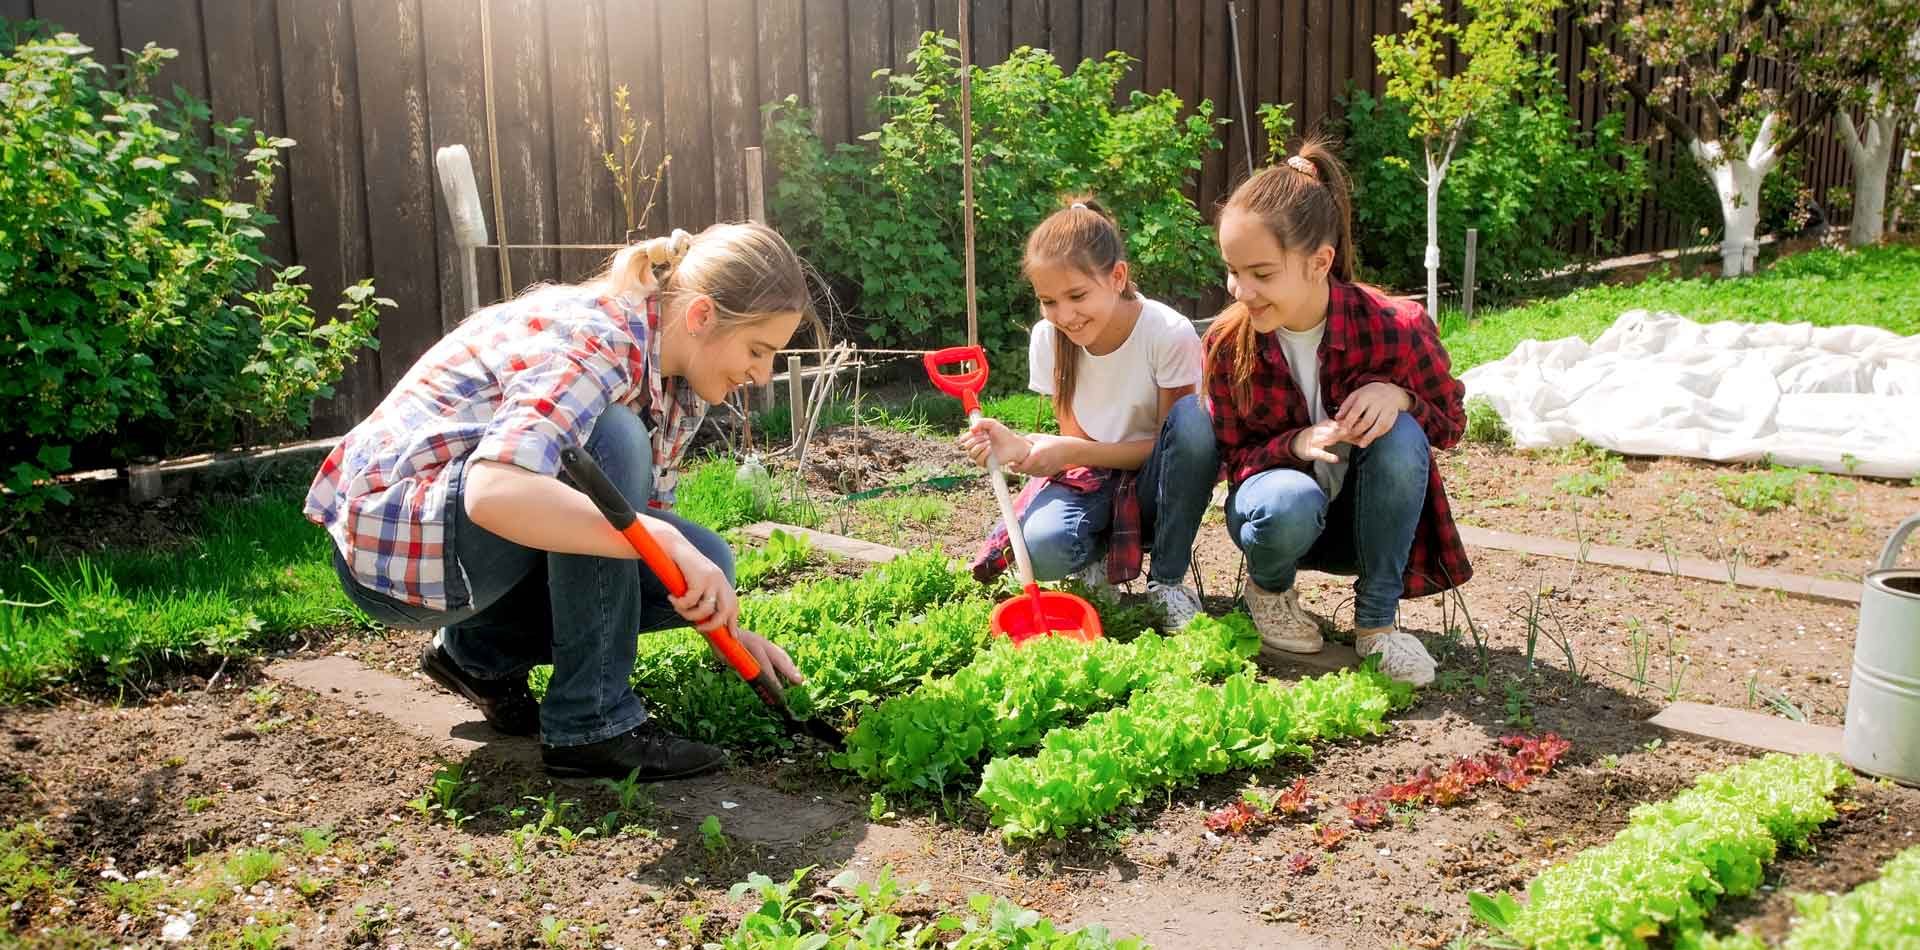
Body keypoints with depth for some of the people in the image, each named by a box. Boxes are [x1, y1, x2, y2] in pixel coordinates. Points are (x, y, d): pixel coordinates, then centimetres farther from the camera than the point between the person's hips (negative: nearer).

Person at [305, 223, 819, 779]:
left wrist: (728, 628, -1)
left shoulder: (676, 385, 1)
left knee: (705, 561, -6)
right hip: (393, 534, -8)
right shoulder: (593, 339, -27)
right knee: (609, 440, -31)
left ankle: (484, 650, 11)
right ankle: (591, 723, -21)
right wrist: (666, 541, -43)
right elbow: (493, 492, -42)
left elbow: (644, 518, 9)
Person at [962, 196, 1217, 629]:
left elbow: (1172, 442, -14)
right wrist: (1020, 447, -26)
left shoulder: (1169, 333, -21)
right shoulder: (1048, 339, -9)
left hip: (1155, 485, -1)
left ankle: (1168, 580, -13)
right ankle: (1098, 557, 7)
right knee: (1042, 548, -34)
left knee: (1193, 416, -34)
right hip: (1092, 479, 1)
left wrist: (1073, 452, -27)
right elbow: (1075, 443, -3)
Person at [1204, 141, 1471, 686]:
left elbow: (1450, 423, -5)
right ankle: (1269, 585, 2)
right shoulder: (1228, 342, -17)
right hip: (1276, 487, 0)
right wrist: (1297, 444, -30)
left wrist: (1399, 396, -29)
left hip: (1365, 514, 1)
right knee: (1291, 504, -37)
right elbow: (1233, 457, -7)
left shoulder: (1395, 328, -21)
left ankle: (1377, 621, -16)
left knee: (1401, 435, -32)